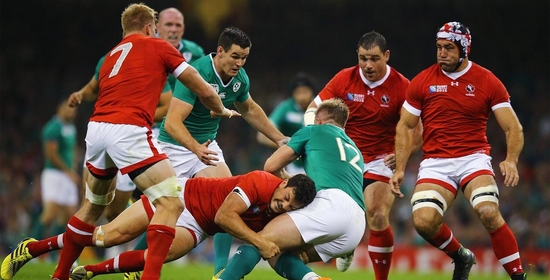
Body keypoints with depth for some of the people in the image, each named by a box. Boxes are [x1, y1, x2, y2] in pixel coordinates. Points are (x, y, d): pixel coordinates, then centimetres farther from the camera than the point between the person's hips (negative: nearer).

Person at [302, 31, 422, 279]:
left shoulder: (402, 87, -11)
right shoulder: (343, 79, -6)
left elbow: (415, 130, -4)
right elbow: (314, 108, 2)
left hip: (380, 162, -2)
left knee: (378, 219, -19)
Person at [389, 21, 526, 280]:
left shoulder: (488, 81, 0)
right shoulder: (422, 82, 4)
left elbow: (513, 128, 0)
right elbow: (405, 126, 11)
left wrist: (511, 160, -18)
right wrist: (399, 168, 3)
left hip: (474, 159, -2)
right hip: (435, 162, 2)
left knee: (489, 212, -29)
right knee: (423, 221, -22)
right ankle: (461, 257, 9)